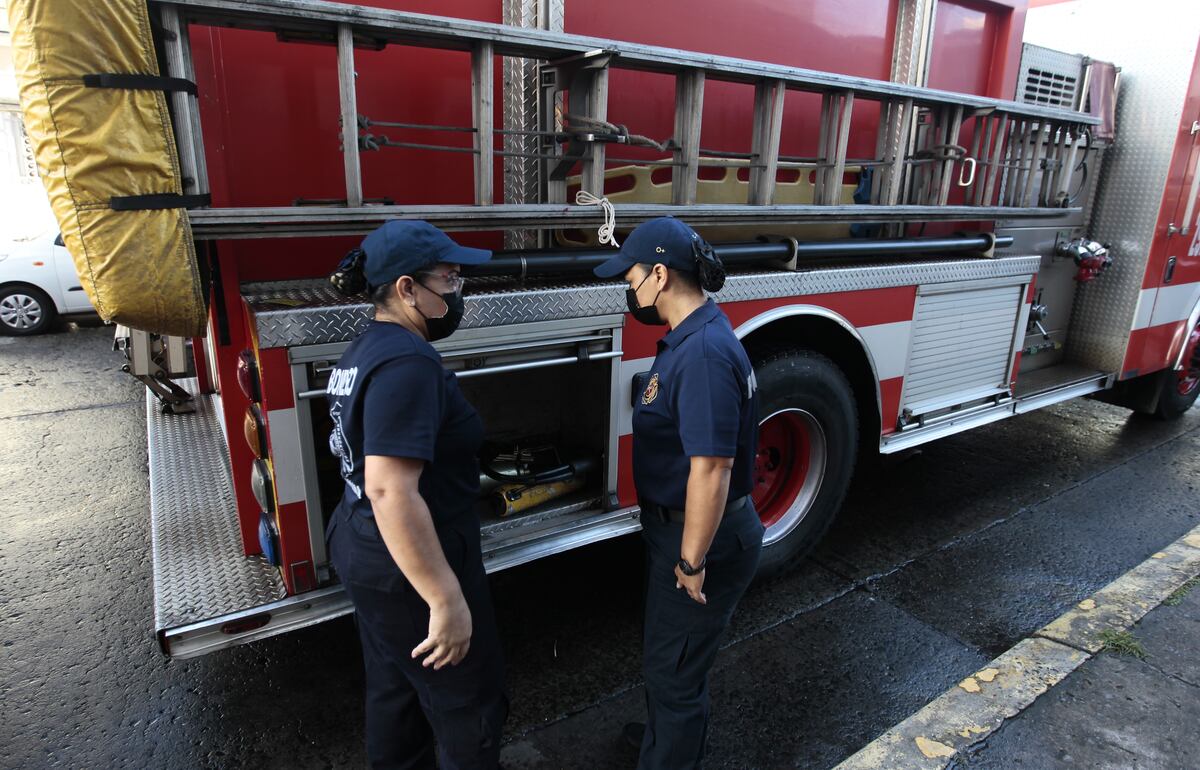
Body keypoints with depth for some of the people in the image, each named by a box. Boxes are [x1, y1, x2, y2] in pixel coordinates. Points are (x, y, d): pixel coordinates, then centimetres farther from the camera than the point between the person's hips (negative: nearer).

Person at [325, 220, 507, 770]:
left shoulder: (365, 349, 6)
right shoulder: (407, 362, -25)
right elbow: (391, 490, -32)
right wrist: (447, 599, -30)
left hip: (364, 550, 10)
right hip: (410, 567, -10)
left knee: (394, 688, 26)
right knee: (470, 706, 11)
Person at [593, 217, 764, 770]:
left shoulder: (704, 352, -29)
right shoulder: (687, 338, 5)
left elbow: (712, 468, -30)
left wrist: (692, 561, -21)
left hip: (701, 538, -10)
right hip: (677, 528, 10)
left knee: (674, 667, 11)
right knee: (670, 654, 29)